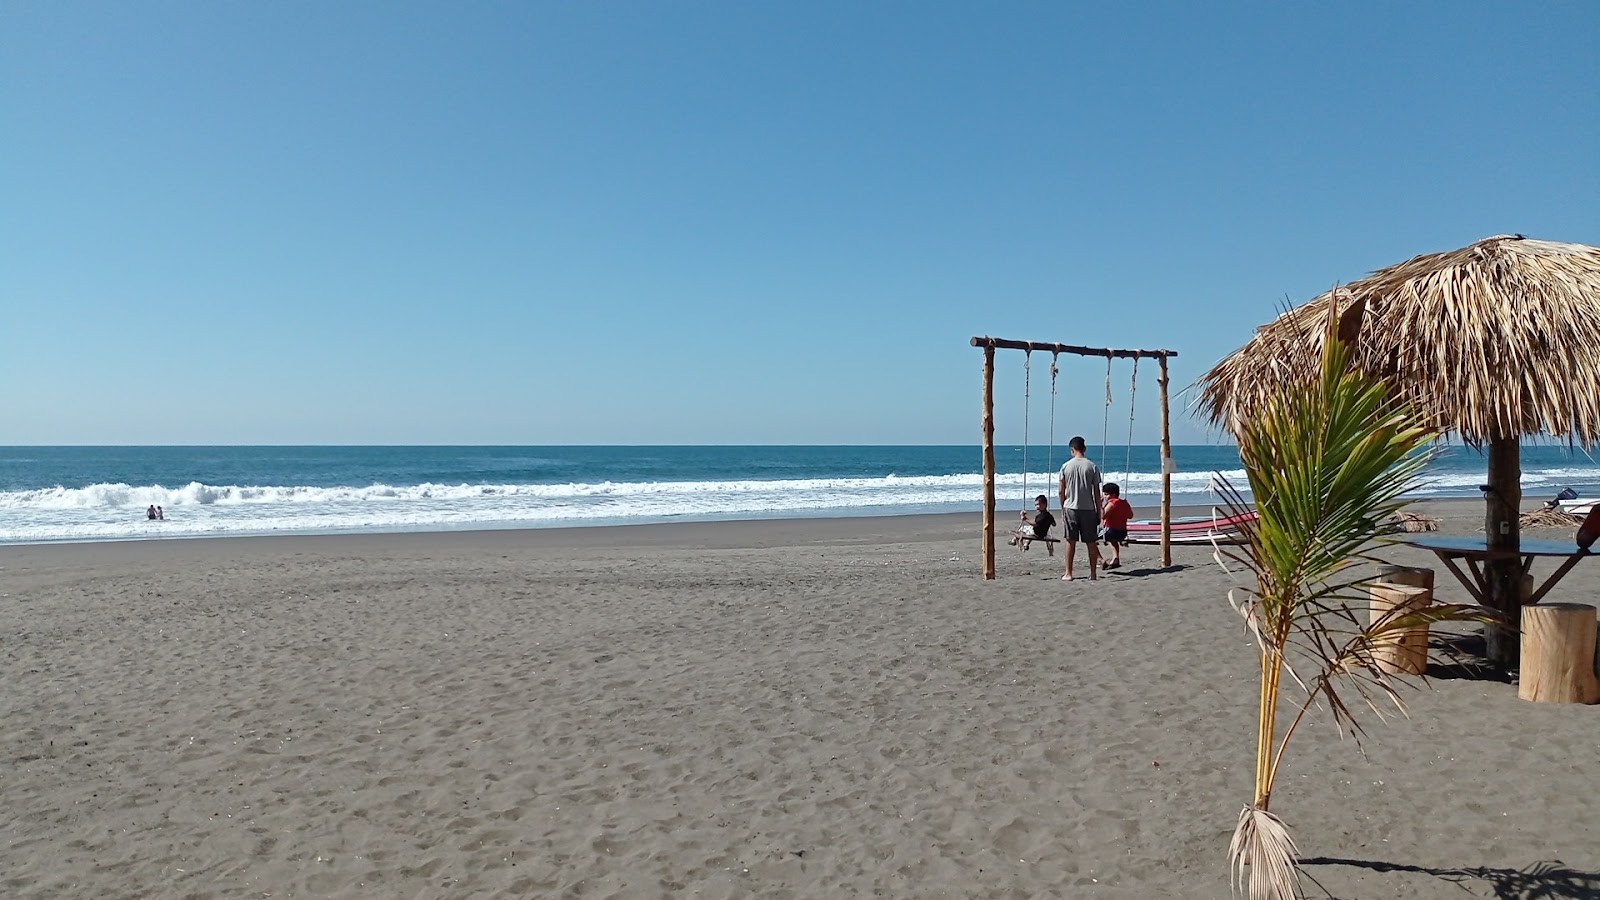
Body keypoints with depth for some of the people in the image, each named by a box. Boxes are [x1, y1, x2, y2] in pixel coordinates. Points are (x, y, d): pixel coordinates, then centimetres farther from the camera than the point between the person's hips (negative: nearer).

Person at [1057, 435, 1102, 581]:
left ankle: (1068, 574, 8)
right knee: (1091, 543, 7)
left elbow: (1061, 491, 0)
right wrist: (1098, 512, 5)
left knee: (1071, 542, 7)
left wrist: (1063, 508, 13)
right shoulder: (1092, 466, -4)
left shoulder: (1066, 466, -2)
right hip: (1088, 509, -1)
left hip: (1070, 508, 1)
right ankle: (1093, 574, 11)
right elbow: (1097, 493, -2)